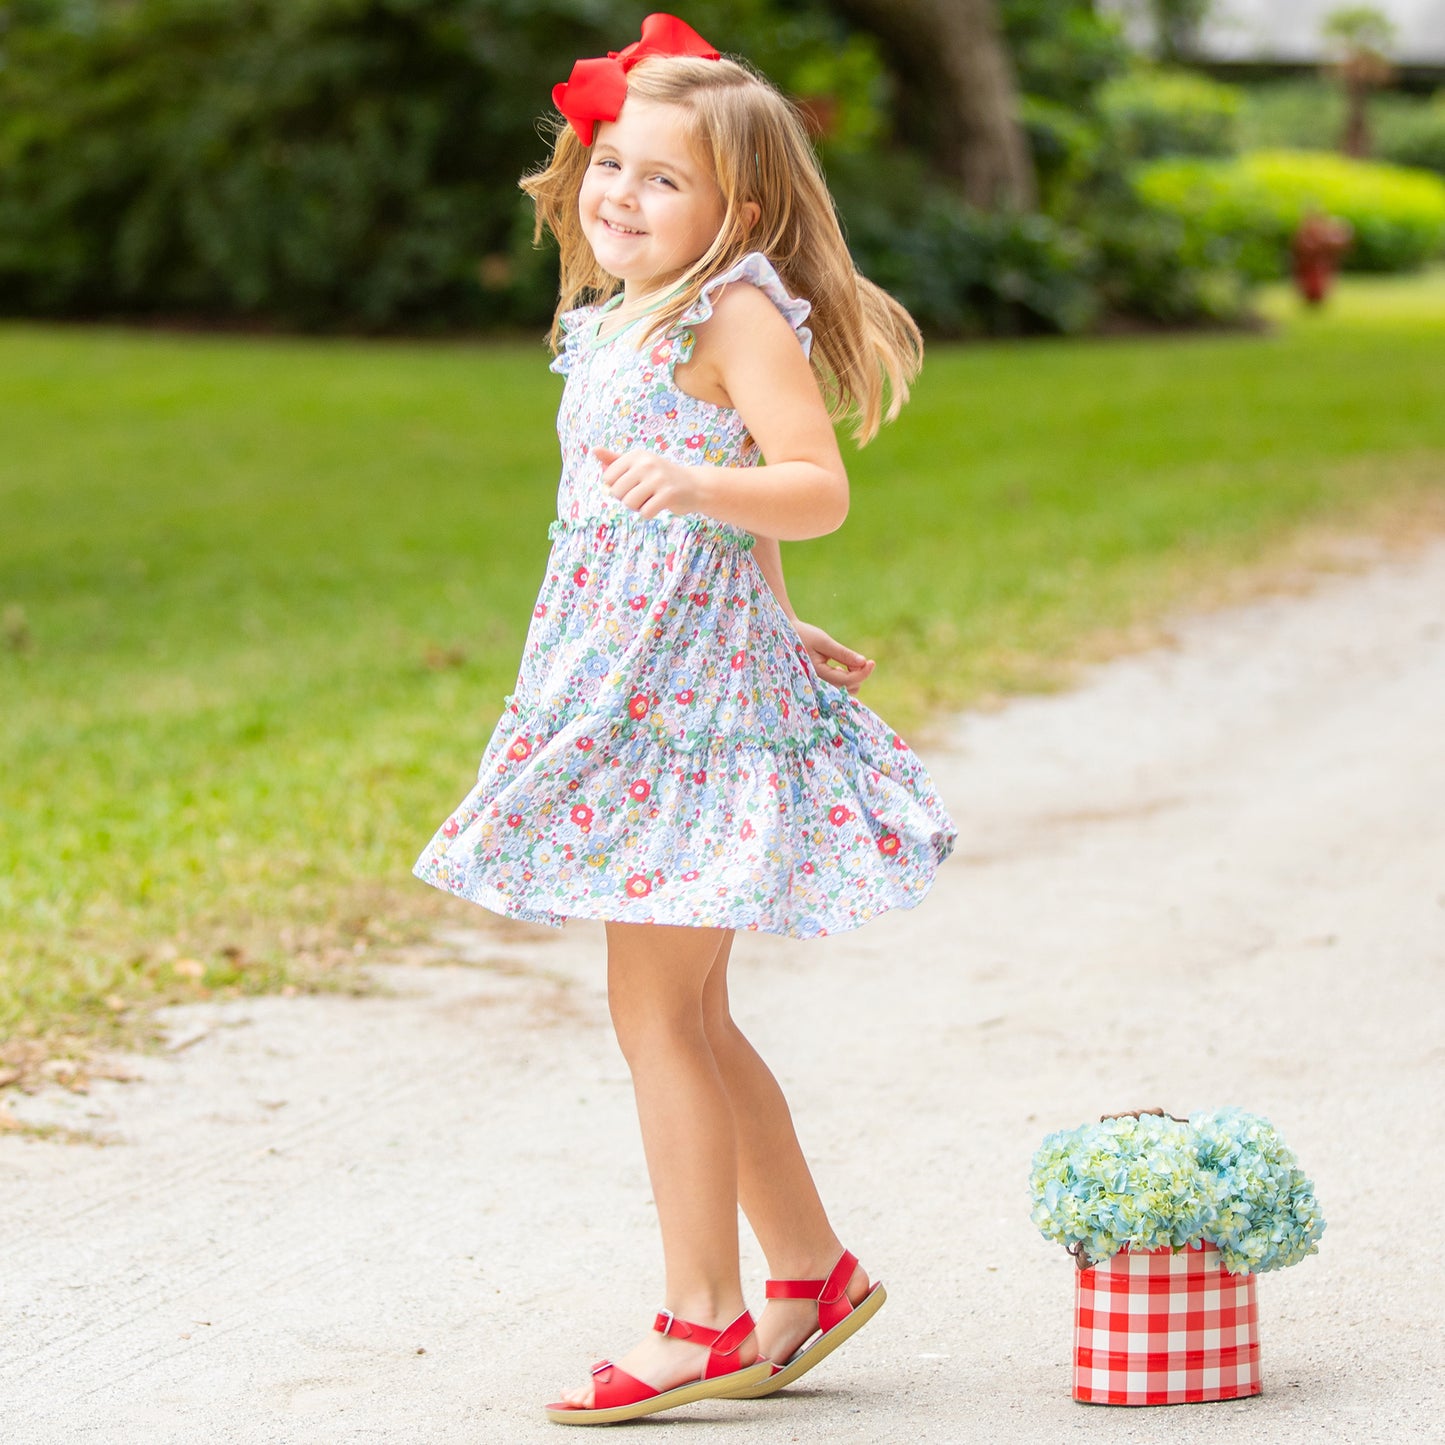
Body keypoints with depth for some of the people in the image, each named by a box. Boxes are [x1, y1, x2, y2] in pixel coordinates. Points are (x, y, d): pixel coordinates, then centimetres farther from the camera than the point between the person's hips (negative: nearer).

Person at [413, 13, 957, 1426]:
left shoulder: (736, 314, -10)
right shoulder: (615, 326, 17)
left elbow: (816, 489, -19)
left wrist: (699, 487, -34)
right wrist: (775, 622, 30)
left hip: (690, 693, -9)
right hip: (629, 689, 9)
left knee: (658, 1005, -7)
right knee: (685, 1014, 14)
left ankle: (701, 1322, 0)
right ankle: (813, 1272, 24)